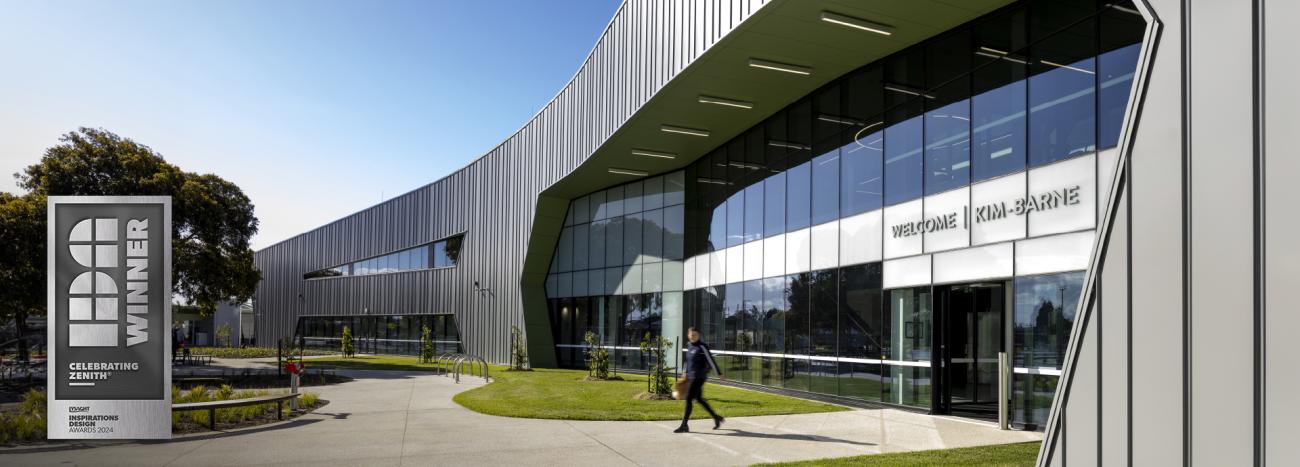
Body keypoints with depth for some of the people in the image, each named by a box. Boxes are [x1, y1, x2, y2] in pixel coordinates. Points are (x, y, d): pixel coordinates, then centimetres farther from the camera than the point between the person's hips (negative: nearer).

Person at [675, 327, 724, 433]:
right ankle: (716, 417, 29)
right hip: (691, 376, 8)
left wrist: (719, 373, -10)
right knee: (699, 399, 15)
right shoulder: (689, 346, 12)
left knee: (689, 399, -10)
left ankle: (684, 425, -5)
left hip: (699, 377, -8)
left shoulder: (702, 346, -11)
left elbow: (711, 360, -11)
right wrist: (686, 372, 21)